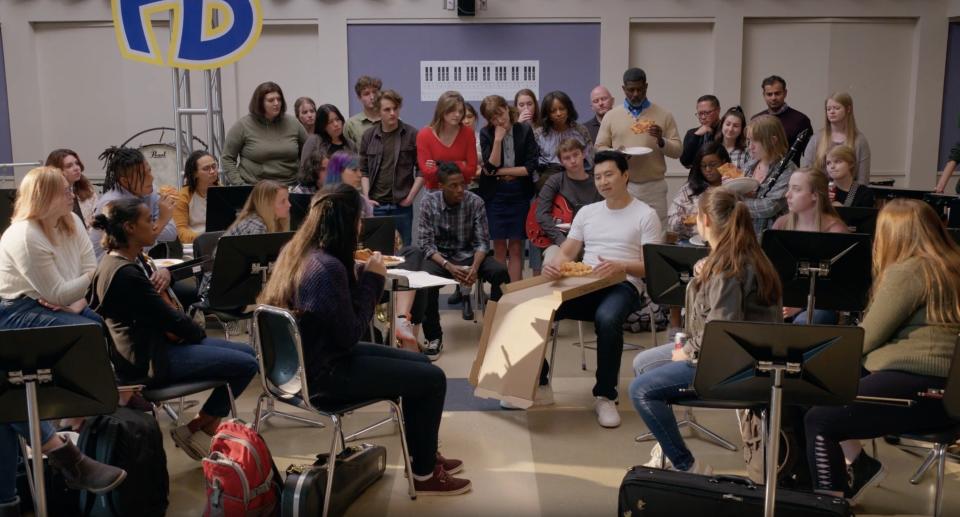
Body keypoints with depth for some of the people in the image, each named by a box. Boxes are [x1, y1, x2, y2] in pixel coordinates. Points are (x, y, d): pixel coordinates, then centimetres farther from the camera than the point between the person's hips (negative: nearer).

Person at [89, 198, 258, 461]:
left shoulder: (136, 260, 10)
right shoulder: (125, 273, -23)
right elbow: (169, 318, -19)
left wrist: (162, 273, -1)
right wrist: (200, 333, -1)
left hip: (156, 341, 11)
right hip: (147, 360, -11)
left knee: (246, 352, 10)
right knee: (246, 365, -13)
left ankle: (208, 430, 13)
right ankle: (193, 430, 2)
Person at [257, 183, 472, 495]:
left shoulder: (296, 251, 1)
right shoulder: (328, 267, -28)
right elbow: (350, 335, -21)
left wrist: (360, 274, 3)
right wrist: (372, 280, -14)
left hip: (310, 357, 10)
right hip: (325, 370, -10)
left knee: (419, 362, 18)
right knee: (433, 378, -3)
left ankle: (422, 453, 31)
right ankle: (424, 474, 13)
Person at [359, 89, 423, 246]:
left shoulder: (412, 135, -1)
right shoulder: (369, 136, 7)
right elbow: (363, 170, 11)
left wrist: (411, 196, -6)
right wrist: (366, 197, 0)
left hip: (402, 206, -2)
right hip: (375, 205, 2)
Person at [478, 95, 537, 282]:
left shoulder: (525, 131, -2)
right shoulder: (486, 133, -2)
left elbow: (531, 167, -6)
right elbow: (491, 166, -10)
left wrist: (501, 172, -8)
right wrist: (498, 139, -18)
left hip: (519, 194, 0)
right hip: (494, 195, 0)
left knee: (516, 246, 3)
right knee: (499, 246, 4)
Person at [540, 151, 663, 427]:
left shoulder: (646, 215, 5)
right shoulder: (587, 212, 20)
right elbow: (566, 252, 14)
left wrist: (620, 266, -23)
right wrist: (553, 266, -10)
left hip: (623, 285, -4)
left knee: (607, 319, -39)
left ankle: (605, 396, -21)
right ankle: (537, 382, -6)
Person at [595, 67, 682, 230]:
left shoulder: (664, 115, 7)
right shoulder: (611, 116, 8)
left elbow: (677, 150, 5)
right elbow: (600, 149, 7)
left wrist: (661, 141, -15)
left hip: (654, 187, 0)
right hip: (621, 187, 0)